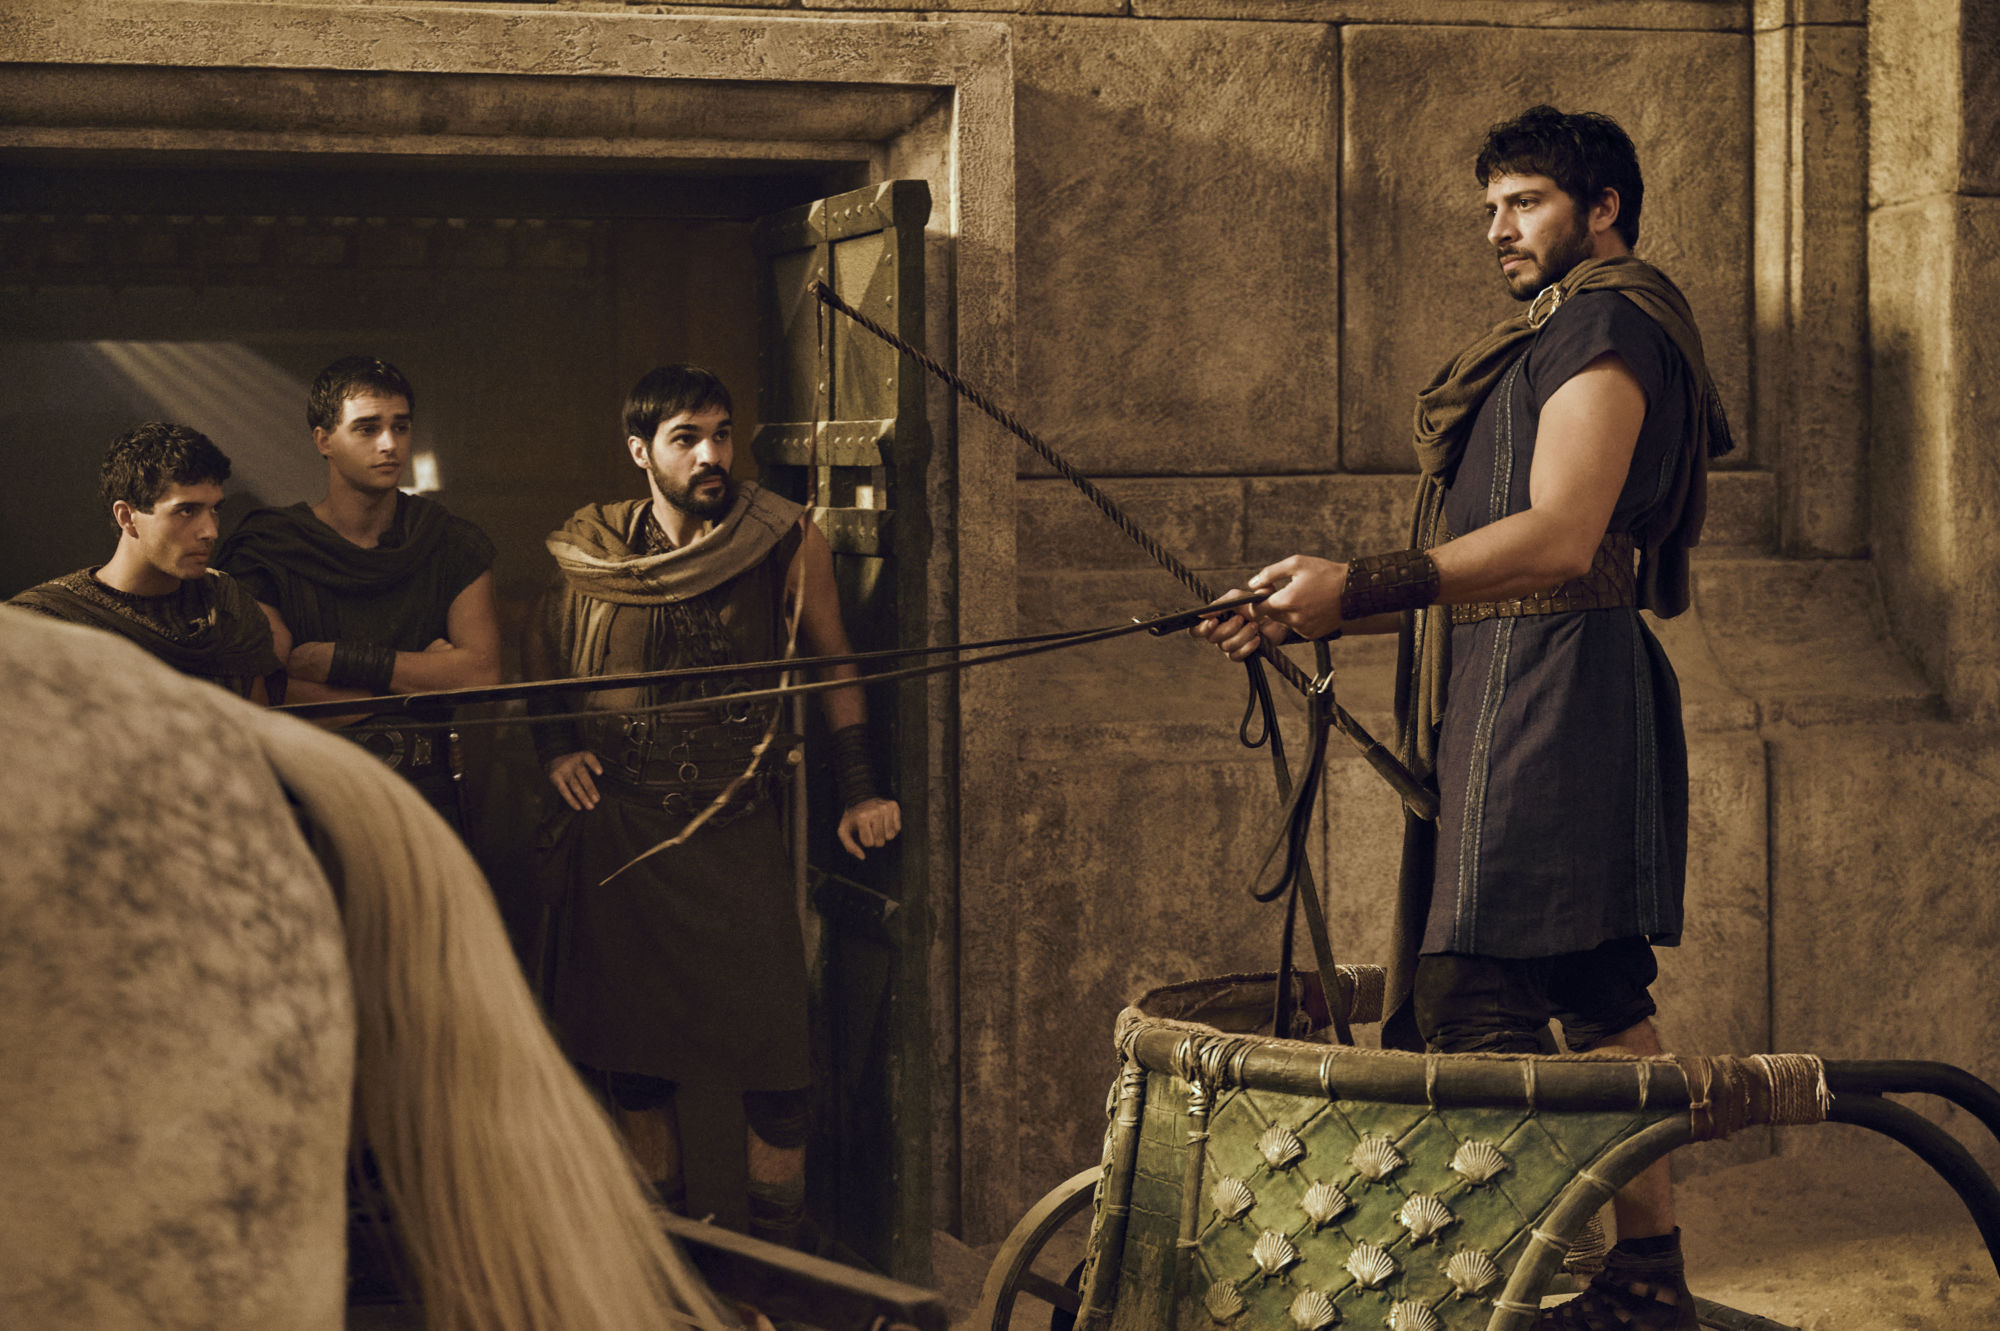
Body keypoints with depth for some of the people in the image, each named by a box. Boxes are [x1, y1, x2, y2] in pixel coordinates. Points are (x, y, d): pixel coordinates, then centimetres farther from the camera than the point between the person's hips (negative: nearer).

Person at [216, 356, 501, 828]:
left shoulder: (455, 546, 11)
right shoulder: (265, 551, 2)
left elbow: (482, 673, -1)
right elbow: (270, 700, -9)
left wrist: (342, 661, -7)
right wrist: (424, 672, -4)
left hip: (427, 802, 2)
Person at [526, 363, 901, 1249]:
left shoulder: (786, 545, -3)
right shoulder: (594, 555, 2)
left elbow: (833, 667, 8)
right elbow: (543, 654, 20)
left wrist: (858, 791, 3)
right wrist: (557, 745, 5)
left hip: (738, 834, -2)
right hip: (619, 835, 2)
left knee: (774, 1059, -8)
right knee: (631, 1056, 8)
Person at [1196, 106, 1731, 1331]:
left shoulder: (1606, 321, -5)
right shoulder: (1564, 336, 26)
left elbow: (1558, 540, -19)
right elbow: (1491, 572, 23)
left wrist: (1358, 584, -24)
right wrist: (1309, 619, 17)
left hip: (1551, 689, -11)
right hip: (1521, 691, 11)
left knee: (1477, 1004, -15)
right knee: (1602, 998, 11)